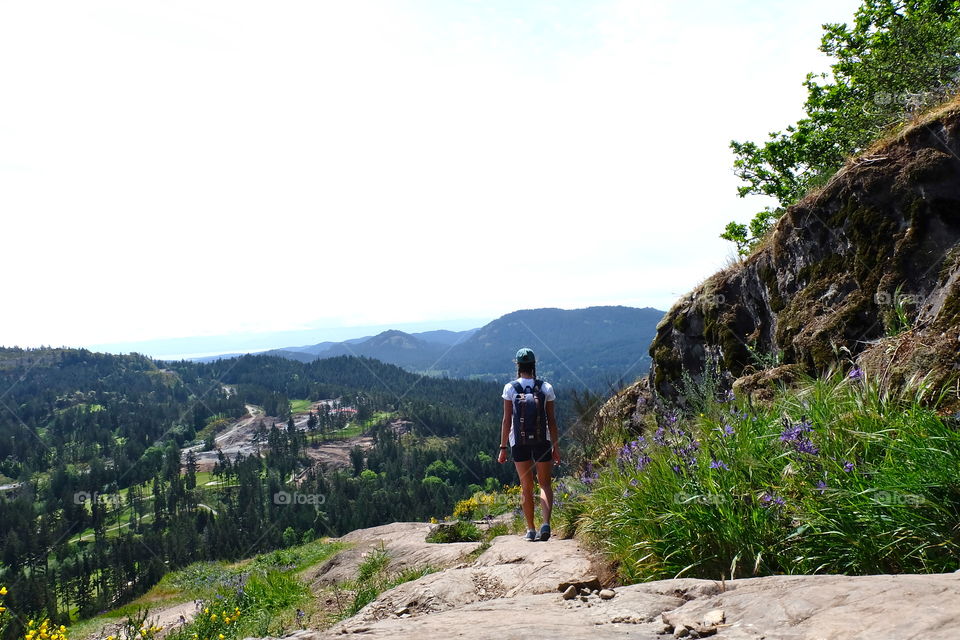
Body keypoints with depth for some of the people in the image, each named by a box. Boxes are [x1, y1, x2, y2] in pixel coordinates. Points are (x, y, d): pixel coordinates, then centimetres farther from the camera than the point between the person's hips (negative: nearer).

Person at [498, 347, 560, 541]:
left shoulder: (510, 388, -5)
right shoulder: (546, 387, -1)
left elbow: (506, 420, -6)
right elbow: (552, 420, -1)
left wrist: (503, 447, -1)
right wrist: (555, 446, 6)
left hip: (518, 440, 0)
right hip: (542, 440, 0)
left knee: (526, 486, 11)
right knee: (545, 484, 10)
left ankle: (530, 530, 13)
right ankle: (546, 524, -10)